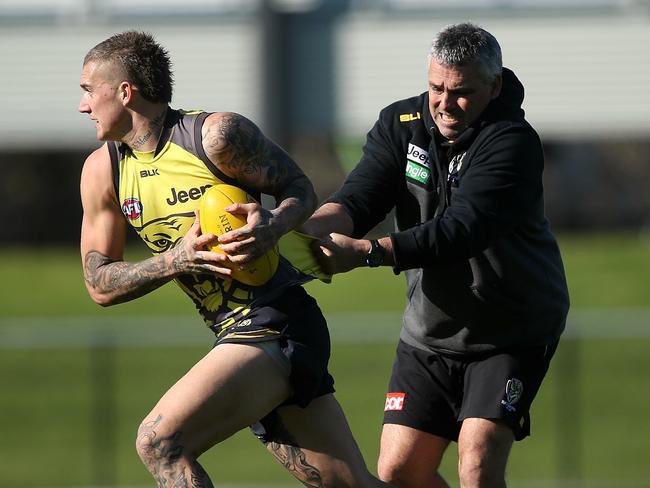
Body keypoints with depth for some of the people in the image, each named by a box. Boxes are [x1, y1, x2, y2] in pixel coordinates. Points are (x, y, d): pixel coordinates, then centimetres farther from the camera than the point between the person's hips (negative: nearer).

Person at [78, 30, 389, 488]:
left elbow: (301, 190, 0)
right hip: (237, 334, 7)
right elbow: (100, 283, 6)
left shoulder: (218, 134, -12)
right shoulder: (103, 170, 6)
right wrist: (177, 260, -11)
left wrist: (273, 224, -23)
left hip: (278, 325, -7)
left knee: (160, 442, -19)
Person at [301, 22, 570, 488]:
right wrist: (303, 227, -37)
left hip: (513, 334, -6)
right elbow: (358, 199, -14)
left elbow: (462, 231, -34)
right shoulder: (400, 125, -3)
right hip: (429, 335, 6)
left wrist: (367, 251, -44)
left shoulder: (513, 143, -22)